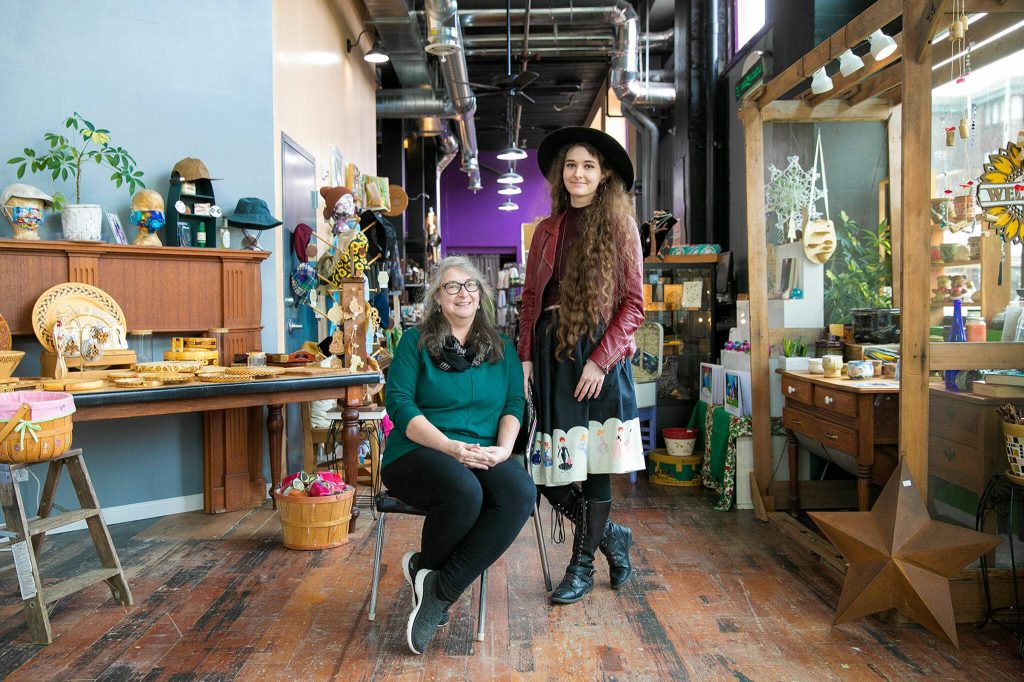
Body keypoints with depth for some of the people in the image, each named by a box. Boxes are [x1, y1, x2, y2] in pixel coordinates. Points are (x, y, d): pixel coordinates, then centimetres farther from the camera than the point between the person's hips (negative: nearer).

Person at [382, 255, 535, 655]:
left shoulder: (501, 347, 17)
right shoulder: (415, 341, 6)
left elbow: (515, 403, 8)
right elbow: (399, 403, -5)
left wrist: (503, 448, -12)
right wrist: (451, 447, -17)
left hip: (483, 454, 4)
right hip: (419, 453, -3)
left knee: (521, 494, -29)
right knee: (464, 492, -36)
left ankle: (440, 588, -16)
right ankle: (428, 567, -3)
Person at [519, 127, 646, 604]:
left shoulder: (619, 226, 2)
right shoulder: (547, 230, 14)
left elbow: (633, 304, -3)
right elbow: (530, 299, 13)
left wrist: (600, 359, -13)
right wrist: (525, 356, 2)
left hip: (599, 355, -4)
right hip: (551, 353, 4)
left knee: (593, 462, 3)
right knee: (549, 465, 3)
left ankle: (581, 566, 21)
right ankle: (612, 537, 27)